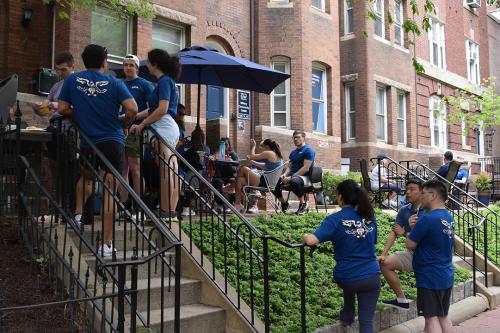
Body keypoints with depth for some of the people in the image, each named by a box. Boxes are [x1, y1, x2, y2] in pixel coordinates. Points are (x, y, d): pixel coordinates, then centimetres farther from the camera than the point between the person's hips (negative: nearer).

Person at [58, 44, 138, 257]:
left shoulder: (73, 80, 5)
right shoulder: (114, 83, -2)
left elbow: (63, 109, 4)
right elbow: (132, 109, -13)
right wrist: (123, 123, 6)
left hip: (87, 142, 3)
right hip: (112, 141, -3)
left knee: (86, 178, 33)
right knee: (109, 191, -1)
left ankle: (78, 214, 22)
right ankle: (106, 244, -1)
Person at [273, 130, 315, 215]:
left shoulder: (308, 150, -3)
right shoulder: (293, 152, 22)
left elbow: (306, 168, -14)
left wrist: (292, 177, -21)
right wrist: (285, 174, -4)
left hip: (305, 177, -7)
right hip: (292, 176, 8)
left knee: (294, 181, -42)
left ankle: (303, 203, -17)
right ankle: (283, 204, 7)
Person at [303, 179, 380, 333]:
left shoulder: (335, 219, -13)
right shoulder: (369, 216, 2)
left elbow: (312, 241, -25)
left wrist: (306, 236, -4)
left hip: (346, 277, -1)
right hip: (371, 276, 1)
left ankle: (347, 317, 53)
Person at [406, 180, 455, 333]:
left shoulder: (427, 218, -20)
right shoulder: (449, 217, 8)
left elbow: (410, 245, -14)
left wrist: (410, 230, 3)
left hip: (430, 277, -8)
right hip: (447, 276, 9)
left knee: (431, 318, -2)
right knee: (443, 316, 16)